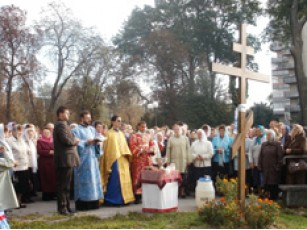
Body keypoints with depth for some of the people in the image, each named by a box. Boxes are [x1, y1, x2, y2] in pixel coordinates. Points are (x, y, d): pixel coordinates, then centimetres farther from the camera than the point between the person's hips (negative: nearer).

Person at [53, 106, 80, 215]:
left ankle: (66, 206, 21)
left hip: (65, 159, 11)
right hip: (65, 159, -11)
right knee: (63, 185, -6)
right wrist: (75, 141, -7)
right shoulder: (61, 125, -14)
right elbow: (66, 140, -24)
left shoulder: (62, 124, 19)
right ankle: (62, 207, -2)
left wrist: (74, 141, 7)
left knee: (65, 185, 14)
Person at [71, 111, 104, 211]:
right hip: (82, 159, -6)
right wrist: (87, 142, -16)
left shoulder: (92, 129, 17)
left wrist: (97, 142, -3)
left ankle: (93, 203, 7)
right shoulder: (76, 130, -2)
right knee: (83, 181, -8)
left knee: (93, 179, 4)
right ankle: (82, 204, -5)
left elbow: (96, 142, 18)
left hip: (92, 158, 6)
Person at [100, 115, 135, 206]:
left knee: (124, 179, 5)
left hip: (123, 160, 7)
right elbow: (107, 148, -6)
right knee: (115, 180, -10)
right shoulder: (109, 133, -2)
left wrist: (128, 155, 7)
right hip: (114, 159, -7)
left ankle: (123, 198, 10)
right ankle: (114, 200, -4)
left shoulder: (121, 134, 17)